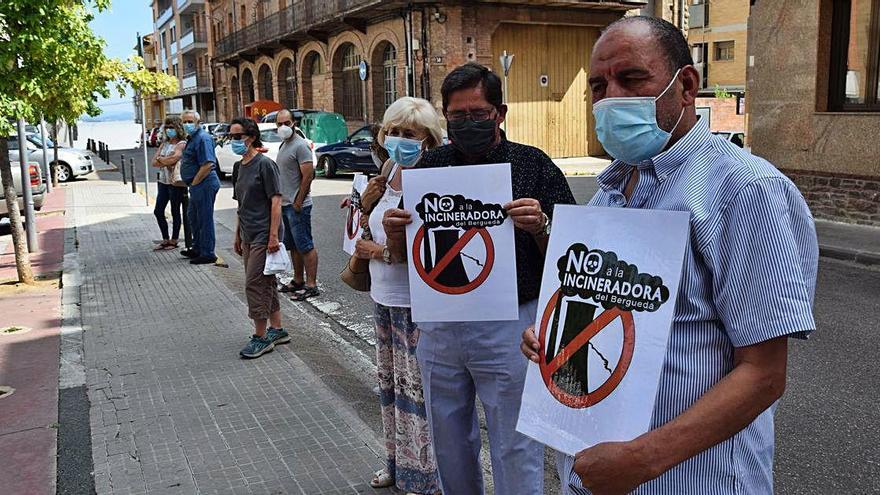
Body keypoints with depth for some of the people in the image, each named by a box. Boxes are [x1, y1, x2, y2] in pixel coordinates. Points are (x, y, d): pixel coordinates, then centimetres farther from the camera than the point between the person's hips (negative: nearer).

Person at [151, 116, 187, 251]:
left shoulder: (182, 144, -6)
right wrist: (167, 161, -10)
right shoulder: (165, 144, 15)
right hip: (163, 181, 7)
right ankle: (165, 240, 18)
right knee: (158, 211, 6)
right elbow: (154, 162, 7)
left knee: (175, 212, 2)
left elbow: (173, 159, -21)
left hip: (176, 183, -7)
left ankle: (174, 241, 12)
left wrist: (160, 159, -4)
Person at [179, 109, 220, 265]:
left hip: (204, 185, -11)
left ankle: (208, 254, 2)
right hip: (197, 186, 11)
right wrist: (192, 183, 16)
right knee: (194, 218, 20)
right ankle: (197, 249, 33)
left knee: (205, 219, -5)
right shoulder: (191, 138, 17)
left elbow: (208, 165, -25)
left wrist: (194, 182, -17)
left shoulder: (203, 138, -15)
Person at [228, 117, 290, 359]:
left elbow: (275, 201, -16)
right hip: (248, 236, 9)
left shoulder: (265, 164, -12)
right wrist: (237, 236, 20)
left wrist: (273, 236, -20)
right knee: (265, 284, 14)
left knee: (254, 285, -7)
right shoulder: (241, 166, 13)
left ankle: (261, 337, 4)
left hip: (263, 236, -9)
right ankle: (277, 330, 25)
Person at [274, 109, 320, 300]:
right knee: (293, 246, 16)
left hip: (297, 206, -10)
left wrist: (298, 203, -17)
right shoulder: (283, 145, 16)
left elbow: (308, 176, -19)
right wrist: (282, 200, 15)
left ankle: (311, 285, -1)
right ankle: (298, 280, 26)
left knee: (305, 246, -6)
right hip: (285, 205, 10)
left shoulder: (300, 145, -13)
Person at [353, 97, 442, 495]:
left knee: (416, 388, 1)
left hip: (415, 303, -9)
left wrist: (380, 251, -18)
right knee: (390, 382, 20)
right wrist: (367, 201, 0)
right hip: (384, 297, 9)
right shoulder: (390, 171, 6)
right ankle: (397, 462, 38)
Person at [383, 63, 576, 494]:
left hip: (508, 326, -3)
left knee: (516, 451, 8)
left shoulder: (533, 165, -4)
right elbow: (403, 255, 12)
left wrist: (540, 226, -23)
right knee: (449, 447, 20)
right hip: (439, 325, 4)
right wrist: (395, 233, -10)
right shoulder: (428, 167, 5)